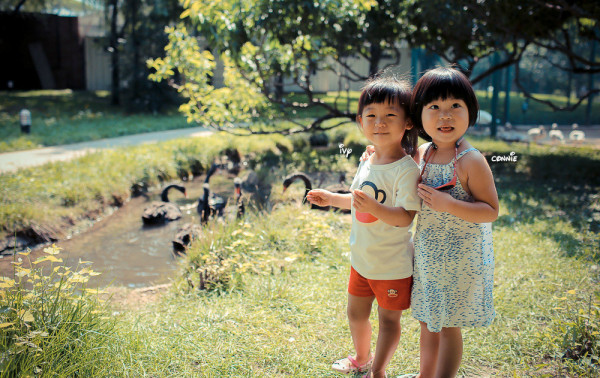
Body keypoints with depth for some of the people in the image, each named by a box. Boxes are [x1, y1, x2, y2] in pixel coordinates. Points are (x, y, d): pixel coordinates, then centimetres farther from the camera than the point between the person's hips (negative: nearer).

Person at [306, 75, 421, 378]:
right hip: (361, 258, 8)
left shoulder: (406, 169, -22)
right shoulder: (367, 162, 3)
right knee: (355, 312, 22)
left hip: (392, 264, -8)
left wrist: (373, 206, -43)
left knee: (388, 318, 11)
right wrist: (331, 199, 15)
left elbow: (405, 216, -29)